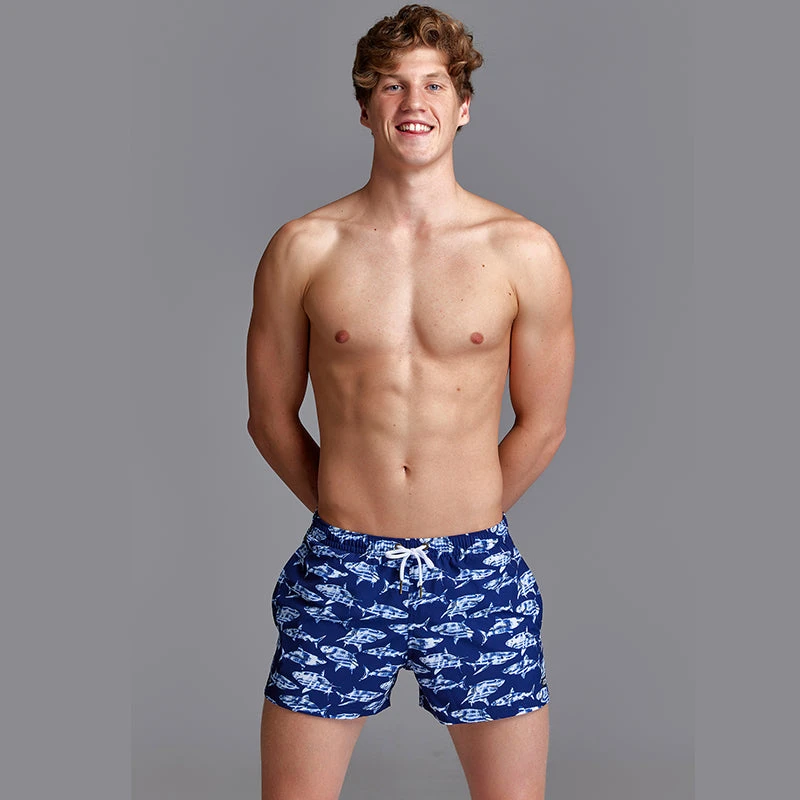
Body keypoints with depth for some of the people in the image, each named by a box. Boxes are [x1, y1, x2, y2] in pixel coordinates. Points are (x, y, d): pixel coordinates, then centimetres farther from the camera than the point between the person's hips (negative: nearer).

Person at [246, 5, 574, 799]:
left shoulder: (525, 252, -3)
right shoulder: (303, 248, -2)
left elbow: (542, 426, 6)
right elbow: (271, 418, 7)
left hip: (477, 571, 0)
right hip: (339, 570, 0)